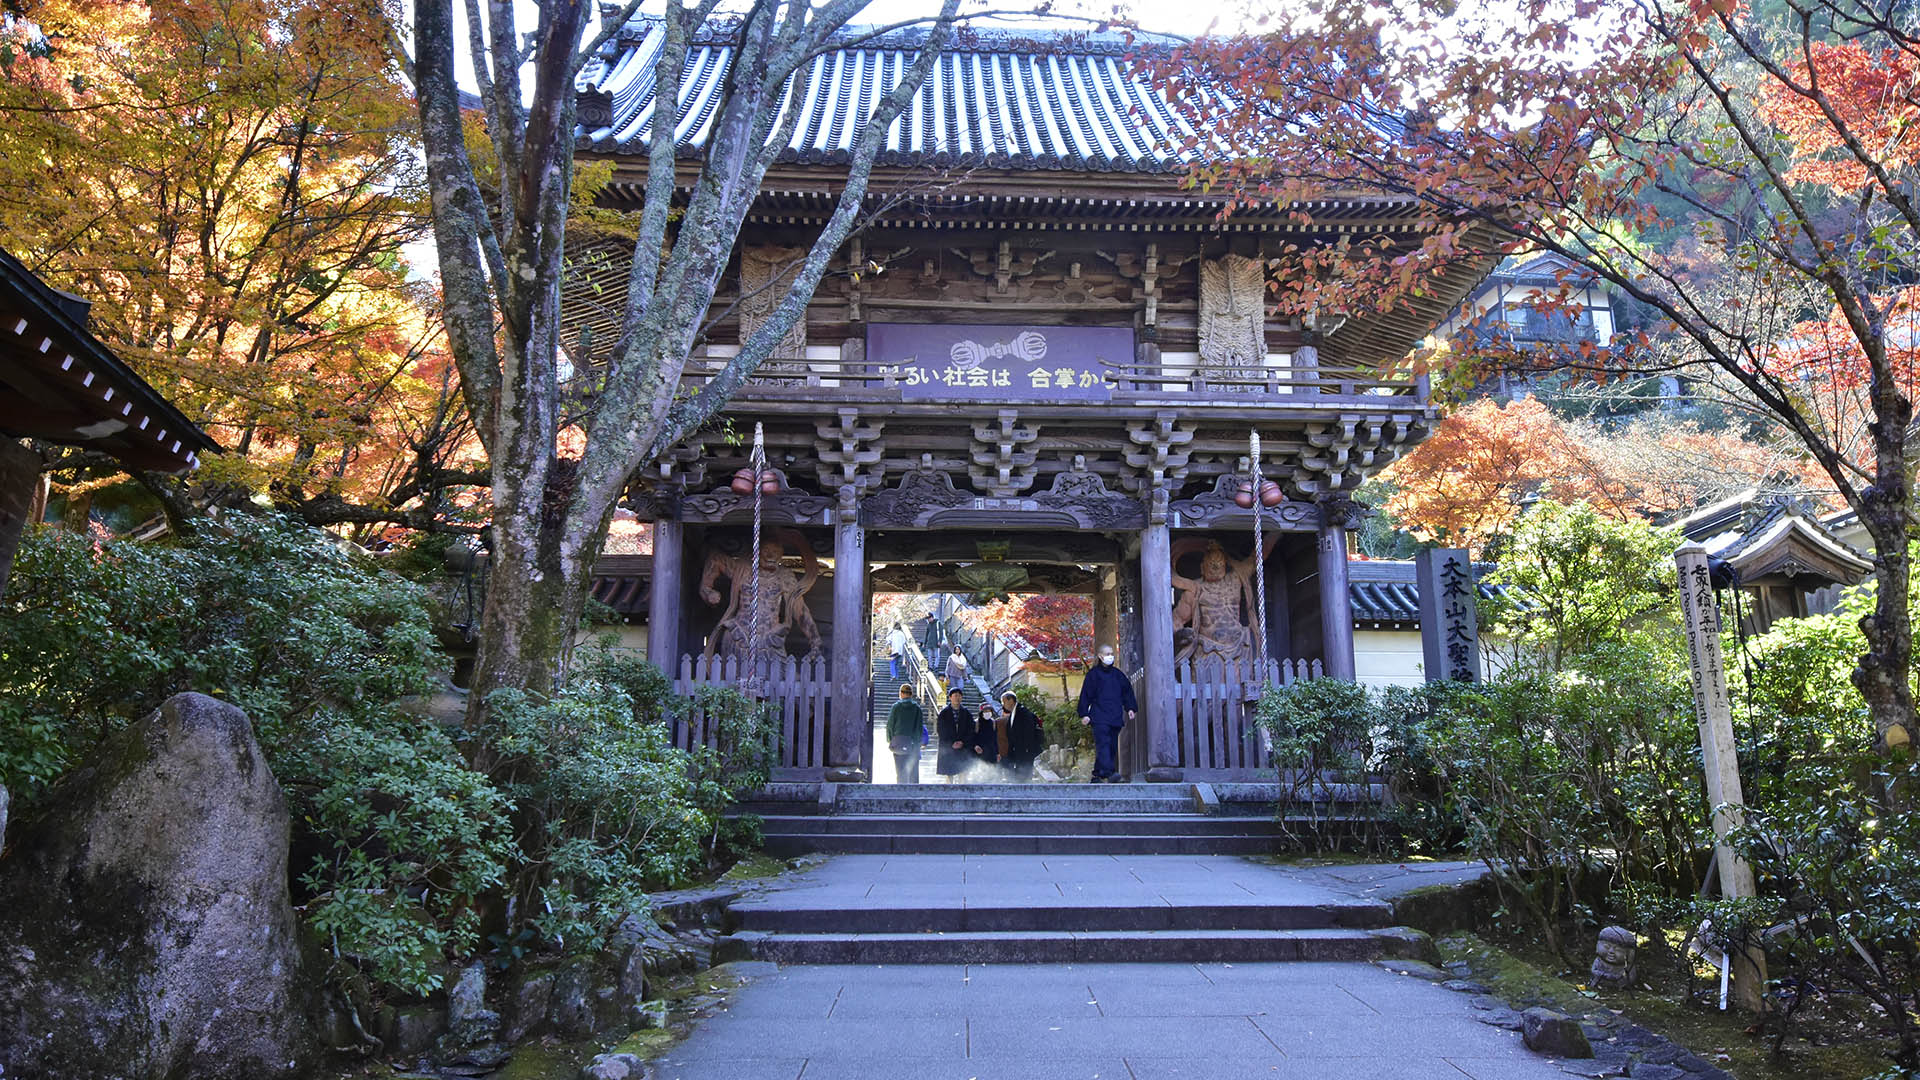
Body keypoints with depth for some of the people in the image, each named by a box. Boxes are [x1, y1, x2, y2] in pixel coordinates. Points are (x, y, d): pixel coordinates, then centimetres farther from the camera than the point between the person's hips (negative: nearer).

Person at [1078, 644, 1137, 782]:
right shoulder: (1093, 674, 3)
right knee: (1103, 744, -18)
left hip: (1115, 717, 5)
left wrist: (1130, 708, 10)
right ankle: (1108, 773, -31)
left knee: (1111, 746, 3)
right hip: (1099, 717, -5)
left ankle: (1098, 776, 11)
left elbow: (1127, 691, 22)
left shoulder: (1117, 674, 17)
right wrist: (1084, 714, -6)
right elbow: (1085, 695, 1)